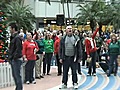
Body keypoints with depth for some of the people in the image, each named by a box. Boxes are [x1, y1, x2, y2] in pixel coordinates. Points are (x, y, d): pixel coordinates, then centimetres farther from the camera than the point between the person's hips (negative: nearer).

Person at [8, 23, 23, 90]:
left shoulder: (17, 37, -15)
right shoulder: (13, 37, 15)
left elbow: (18, 49, -21)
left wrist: (14, 57, -20)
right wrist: (10, 57, 15)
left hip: (16, 59, -10)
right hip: (13, 59, 10)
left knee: (17, 75, -5)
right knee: (14, 75, 16)